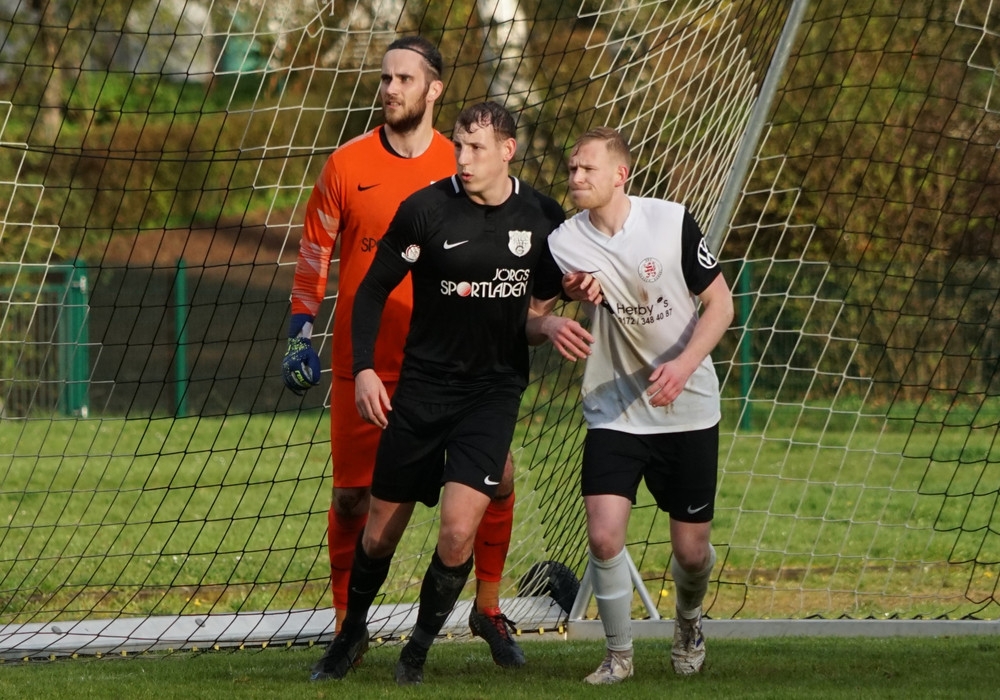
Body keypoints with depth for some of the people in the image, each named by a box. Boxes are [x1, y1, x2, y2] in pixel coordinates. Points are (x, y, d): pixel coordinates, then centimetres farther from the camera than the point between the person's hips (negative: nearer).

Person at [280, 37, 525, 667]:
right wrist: (301, 334, 0)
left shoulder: (462, 167, 2)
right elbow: (314, 254, 6)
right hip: (364, 363, -1)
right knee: (353, 498, 2)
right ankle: (347, 626, 17)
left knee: (497, 478, -7)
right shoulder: (347, 165, 0)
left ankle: (488, 609, 12)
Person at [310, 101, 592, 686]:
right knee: (381, 532, 8)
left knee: (459, 529, -16)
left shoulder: (542, 215, -2)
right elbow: (373, 289, -2)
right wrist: (364, 368, -12)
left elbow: (547, 286, 17)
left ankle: (418, 650, 6)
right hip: (422, 385, 0)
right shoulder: (426, 209, -10)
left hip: (494, 389, 0)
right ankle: (353, 631, 35)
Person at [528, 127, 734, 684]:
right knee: (604, 535, -16)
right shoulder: (562, 244, -7)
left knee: (692, 549, 4)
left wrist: (684, 364, -21)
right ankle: (619, 654, 5)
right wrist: (548, 325, -22)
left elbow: (720, 303, -5)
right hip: (613, 411, 1)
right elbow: (526, 318, 3)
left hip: (689, 409, -1)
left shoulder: (672, 222, -10)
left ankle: (689, 620, 39)